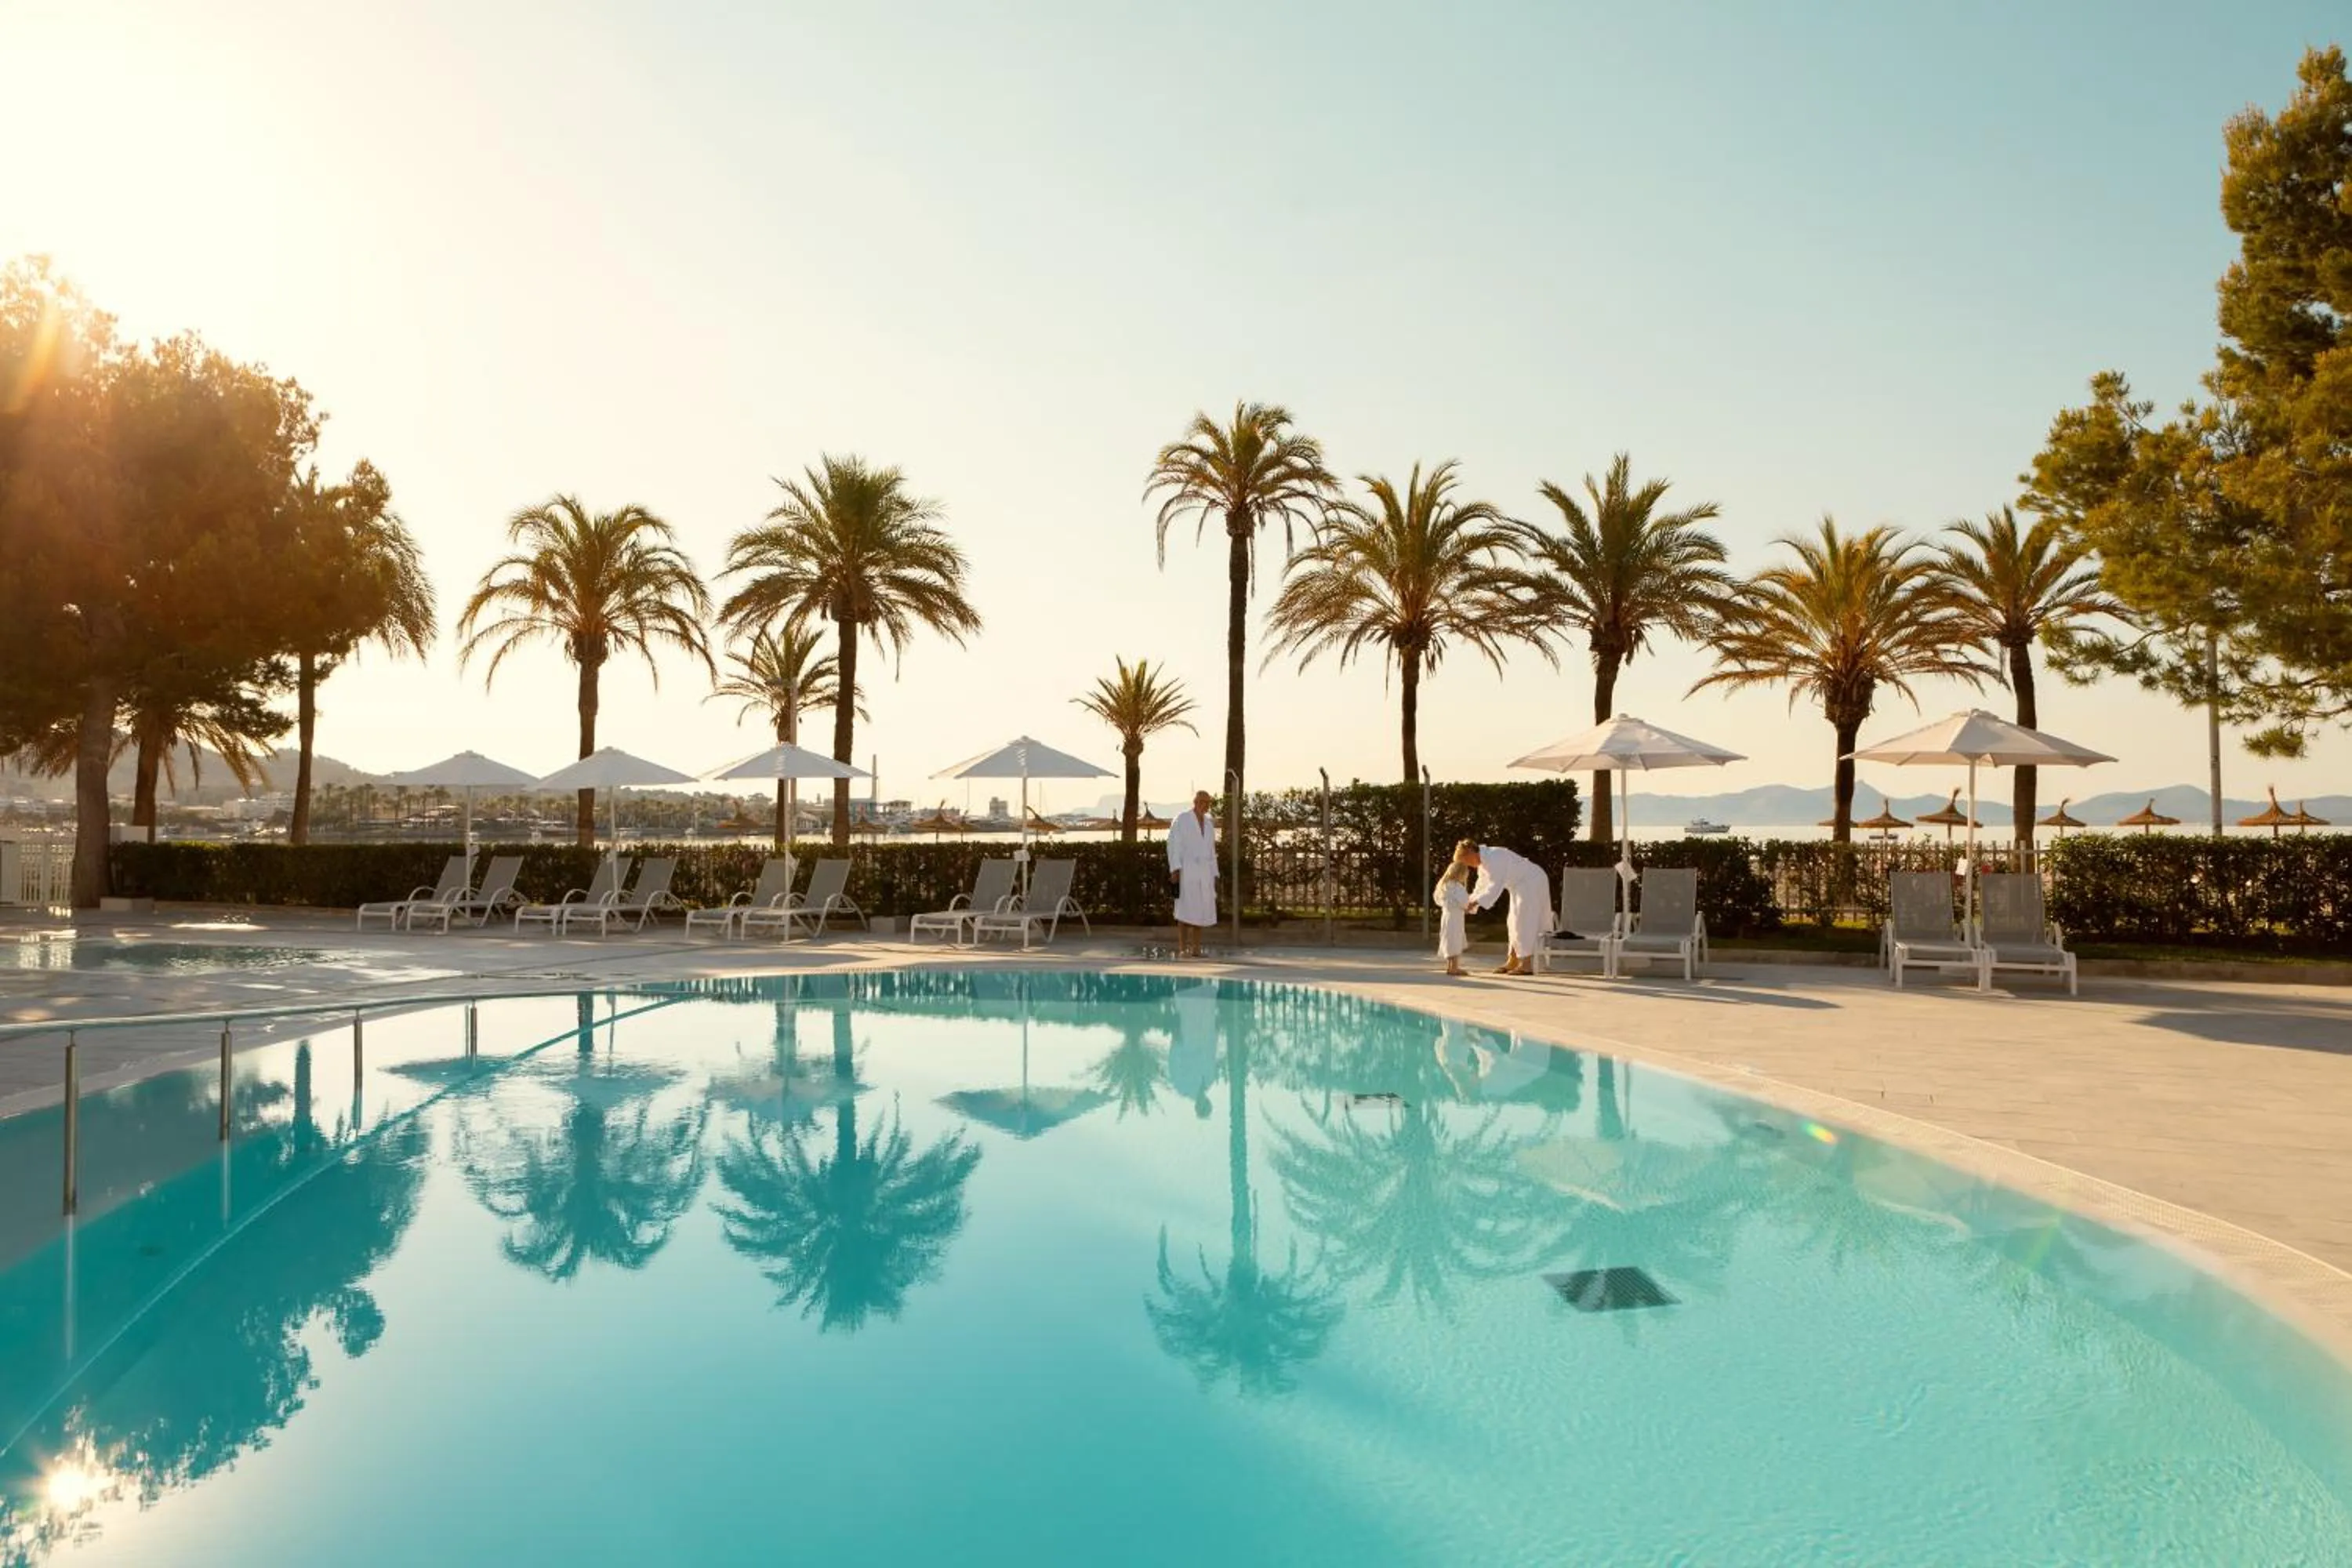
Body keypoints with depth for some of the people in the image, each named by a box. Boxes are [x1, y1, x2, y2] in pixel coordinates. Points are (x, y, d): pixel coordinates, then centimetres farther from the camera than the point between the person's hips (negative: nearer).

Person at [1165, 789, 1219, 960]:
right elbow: (1173, 844, -8)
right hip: (1186, 871, -6)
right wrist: (1175, 869, -18)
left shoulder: (1209, 823, 17)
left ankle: (1196, 949, 6)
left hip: (1204, 873, 6)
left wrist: (1214, 875, 14)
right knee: (1186, 910, -11)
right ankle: (1182, 949, -11)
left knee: (1202, 911, 3)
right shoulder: (1182, 819, -2)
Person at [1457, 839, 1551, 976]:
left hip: (1532, 883, -10)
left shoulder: (1493, 857, -25)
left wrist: (1475, 903, -28)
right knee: (1516, 924, 12)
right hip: (1521, 885, 10)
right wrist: (1470, 903, -1)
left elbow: (1495, 886, -29)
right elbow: (1482, 887, 12)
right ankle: (1512, 962, 17)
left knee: (1523, 923, -9)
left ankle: (1526, 965, -7)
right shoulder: (1483, 861, 7)